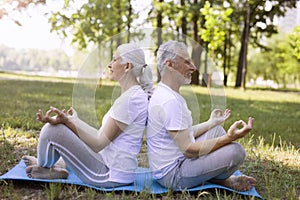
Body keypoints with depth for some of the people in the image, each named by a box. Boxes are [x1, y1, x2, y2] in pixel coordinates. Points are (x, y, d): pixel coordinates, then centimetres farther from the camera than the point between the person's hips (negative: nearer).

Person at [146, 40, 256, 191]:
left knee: (217, 130, 19)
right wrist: (229, 137, -29)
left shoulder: (165, 93, 10)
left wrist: (212, 122, 25)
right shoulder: (170, 101, -25)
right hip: (172, 174, -11)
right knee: (236, 151, -22)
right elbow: (189, 149, -26)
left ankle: (224, 178, 7)